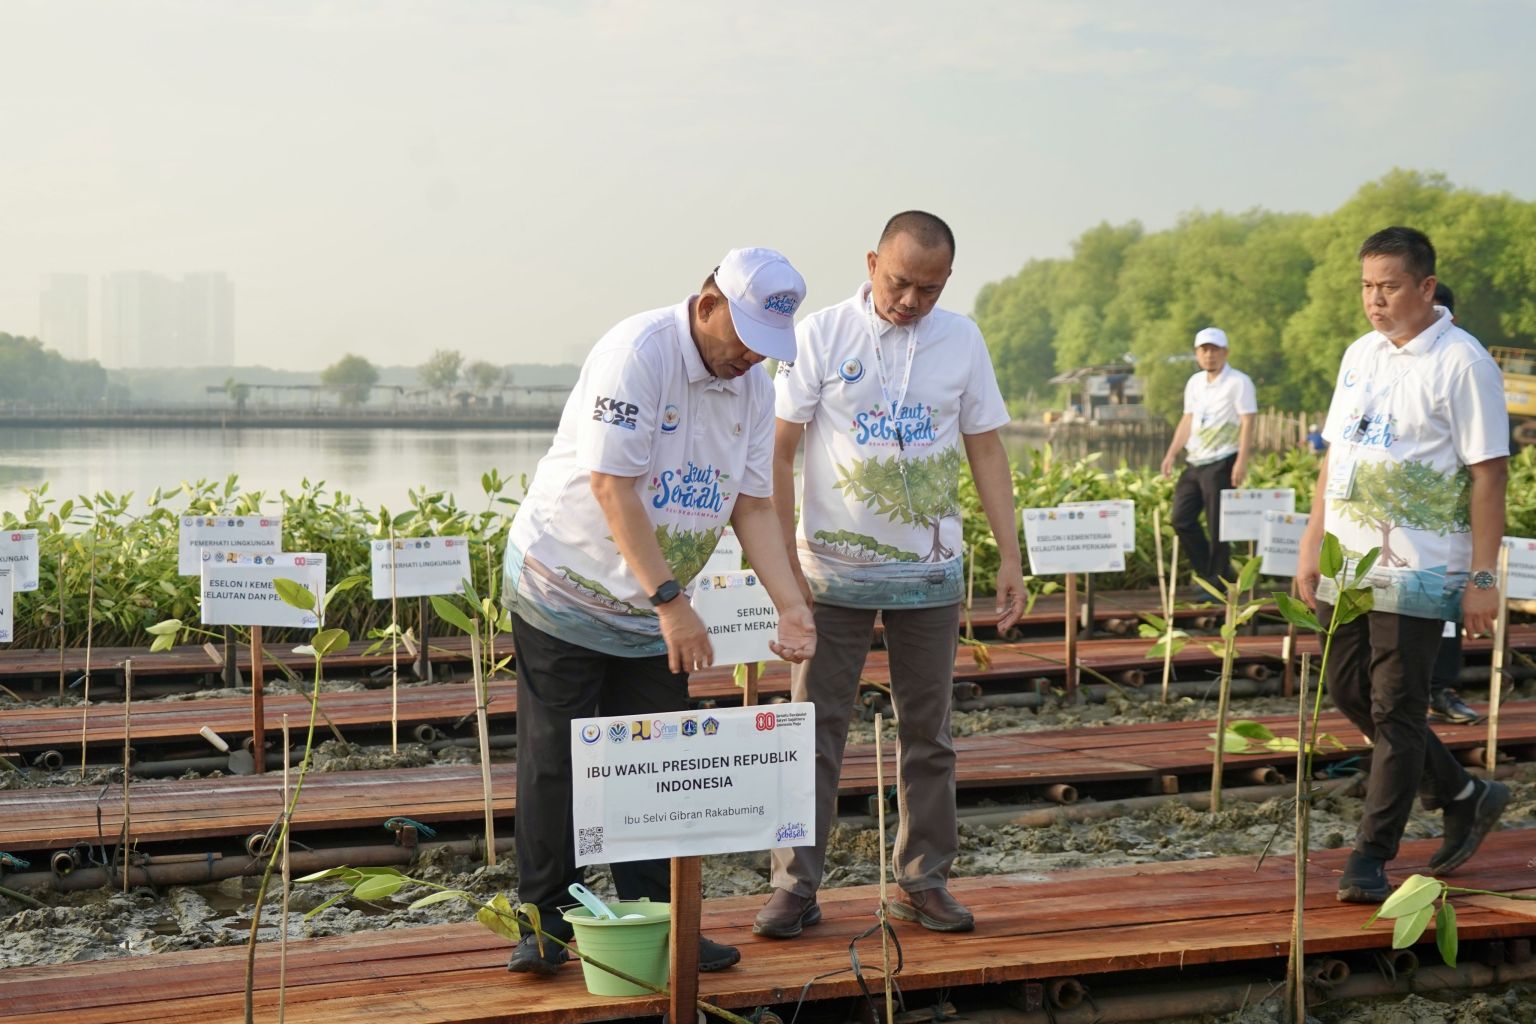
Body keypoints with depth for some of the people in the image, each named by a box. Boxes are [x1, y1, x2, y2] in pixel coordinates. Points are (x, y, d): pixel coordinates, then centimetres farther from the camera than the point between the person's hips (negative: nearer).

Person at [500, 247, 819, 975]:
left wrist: (791, 606, -9)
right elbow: (611, 485, -26)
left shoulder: (753, 386, 1)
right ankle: (543, 921, 10)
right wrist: (670, 600, -29)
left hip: (655, 607, 6)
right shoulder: (637, 353, -21)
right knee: (555, 763, -1)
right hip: (566, 589, -6)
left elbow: (752, 505, 4)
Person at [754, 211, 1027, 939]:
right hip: (833, 571, -3)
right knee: (814, 730, 0)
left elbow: (986, 450, 7)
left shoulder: (961, 340, 4)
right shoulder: (822, 335, -6)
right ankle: (795, 886, 7)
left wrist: (1010, 556, 1)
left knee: (927, 734, 9)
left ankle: (923, 881, 20)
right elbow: (779, 450, -6)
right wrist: (783, 564, -11)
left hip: (930, 576, 3)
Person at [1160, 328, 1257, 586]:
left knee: (1217, 526, -5)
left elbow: (1247, 423, -11)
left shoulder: (1238, 382, -6)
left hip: (1221, 463, -7)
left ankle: (1218, 581, 6)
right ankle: (1208, 572, 19)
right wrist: (1171, 453, 10)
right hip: (1194, 462, 7)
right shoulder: (1195, 382, 15)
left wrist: (1242, 462, -19)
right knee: (1181, 519, 5)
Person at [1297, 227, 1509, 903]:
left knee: (1394, 711, -2)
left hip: (1417, 569, -8)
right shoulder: (1360, 355, 12)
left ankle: (1370, 860, 7)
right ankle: (1463, 796, 29)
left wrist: (1482, 578, -15)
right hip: (1346, 561, 8)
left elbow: (1489, 473, -12)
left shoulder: (1462, 363, -10)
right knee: (1349, 691, 12)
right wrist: (1311, 547, 11)